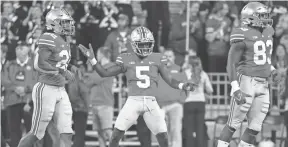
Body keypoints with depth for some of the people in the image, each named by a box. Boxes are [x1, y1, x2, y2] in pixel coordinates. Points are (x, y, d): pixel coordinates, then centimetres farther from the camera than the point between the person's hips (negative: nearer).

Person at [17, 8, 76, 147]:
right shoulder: (49, 39, -15)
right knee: (36, 133, -2)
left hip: (60, 91, 9)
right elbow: (40, 64, -22)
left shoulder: (64, 42, 14)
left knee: (66, 134, -2)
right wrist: (63, 72, -19)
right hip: (46, 90, -9)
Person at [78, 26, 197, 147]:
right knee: (117, 134, -10)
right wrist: (92, 59, -2)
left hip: (151, 102, 1)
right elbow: (105, 73, 9)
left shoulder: (157, 59, 7)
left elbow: (169, 80, 8)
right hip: (133, 101, -1)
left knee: (163, 136, -1)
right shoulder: (127, 60, 5)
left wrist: (182, 86, -11)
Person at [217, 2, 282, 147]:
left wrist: (272, 70, 9)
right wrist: (235, 88, -21)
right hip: (246, 81, -7)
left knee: (255, 126, 5)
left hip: (262, 85, 8)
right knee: (234, 123, -3)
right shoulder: (243, 36, -14)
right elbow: (231, 64, -13)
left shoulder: (267, 32, 11)